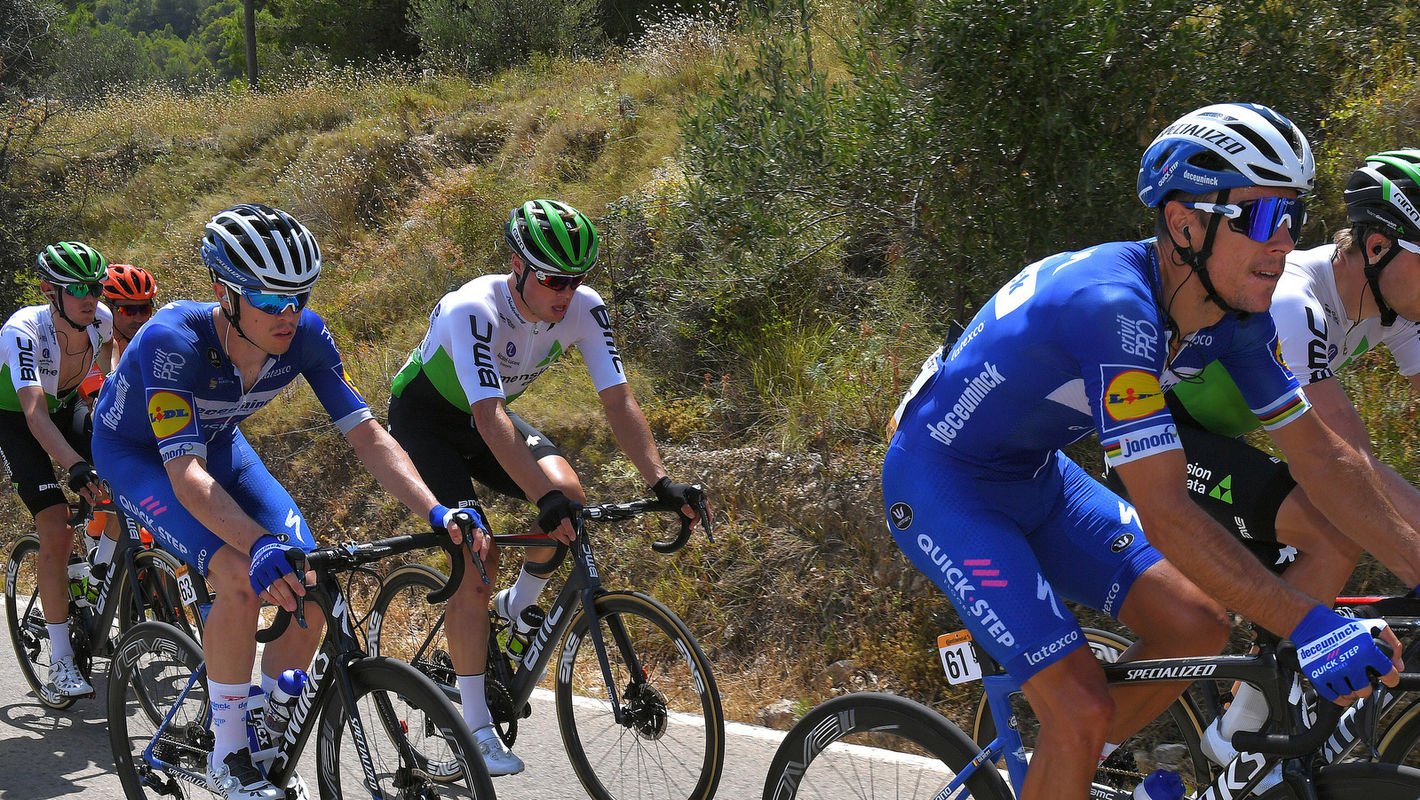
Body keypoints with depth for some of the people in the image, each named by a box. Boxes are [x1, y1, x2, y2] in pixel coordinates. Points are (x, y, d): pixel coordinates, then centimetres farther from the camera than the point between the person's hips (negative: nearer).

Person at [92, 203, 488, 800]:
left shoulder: (304, 334, -24)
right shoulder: (174, 341, -37)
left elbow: (365, 433, -22)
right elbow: (184, 472, -44)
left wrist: (435, 513, -36)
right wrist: (259, 543, -60)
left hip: (216, 443, 5)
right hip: (138, 454, -5)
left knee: (309, 588, -13)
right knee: (241, 578, -29)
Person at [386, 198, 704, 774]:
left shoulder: (584, 310, -20)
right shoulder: (472, 311, -36)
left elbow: (619, 401, -21)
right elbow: (490, 418, -44)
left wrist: (660, 482, -33)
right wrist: (543, 499, -53)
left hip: (485, 418, 5)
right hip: (425, 419, -5)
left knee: (569, 494, -23)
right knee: (477, 563, -19)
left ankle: (518, 609, 6)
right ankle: (476, 730, -11)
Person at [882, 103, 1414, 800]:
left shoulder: (1233, 309, -9)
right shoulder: (1113, 305, -34)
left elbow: (1320, 455, -1)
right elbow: (1164, 511, -36)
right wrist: (1307, 626, -37)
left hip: (1036, 476, 8)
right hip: (940, 484, -8)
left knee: (1195, 629, 0)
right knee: (1084, 710, -17)